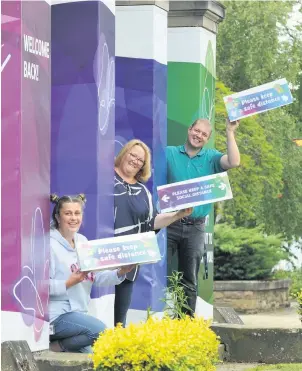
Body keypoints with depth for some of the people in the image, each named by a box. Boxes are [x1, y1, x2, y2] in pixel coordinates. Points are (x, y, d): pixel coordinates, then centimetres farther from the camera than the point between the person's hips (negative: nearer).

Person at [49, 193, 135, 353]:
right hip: (56, 314, -9)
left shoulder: (82, 241, 11)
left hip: (77, 312, 9)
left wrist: (120, 273, -11)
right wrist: (69, 283, -28)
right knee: (100, 330, -24)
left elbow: (99, 276, 5)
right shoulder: (50, 244, -13)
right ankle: (55, 347, -11)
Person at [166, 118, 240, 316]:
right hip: (169, 224, -2)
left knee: (190, 281, 9)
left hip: (195, 228, 2)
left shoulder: (211, 158, 6)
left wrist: (230, 132, -13)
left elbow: (234, 162, -12)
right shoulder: (169, 154, 3)